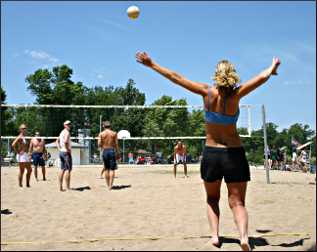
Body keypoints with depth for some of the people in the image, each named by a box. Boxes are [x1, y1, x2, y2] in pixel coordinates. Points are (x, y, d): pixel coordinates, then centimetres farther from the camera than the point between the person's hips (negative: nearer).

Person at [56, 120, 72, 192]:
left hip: (61, 152, 9)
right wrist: (68, 150, -19)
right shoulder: (67, 132, -12)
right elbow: (65, 141, -28)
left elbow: (57, 141, 26)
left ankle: (61, 187, 11)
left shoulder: (62, 132, 18)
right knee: (68, 169, -6)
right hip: (66, 153, -9)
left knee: (62, 170, 10)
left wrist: (59, 149, 17)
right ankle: (68, 187, -6)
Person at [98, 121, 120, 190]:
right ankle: (110, 185, -8)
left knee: (106, 169, 12)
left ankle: (108, 185, 14)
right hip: (112, 151, -1)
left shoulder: (101, 134, 1)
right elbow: (116, 144, 0)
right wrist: (118, 153, 7)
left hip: (105, 151, 1)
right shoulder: (114, 133, 1)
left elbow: (99, 144, -5)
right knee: (112, 169, 0)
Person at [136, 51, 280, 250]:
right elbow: (263, 77, -5)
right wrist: (272, 68, 19)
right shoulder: (236, 95, -10)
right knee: (237, 202, 3)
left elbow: (175, 77, -5)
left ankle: (215, 234, 7)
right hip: (235, 154, -1)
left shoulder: (208, 92, -8)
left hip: (211, 153, 1)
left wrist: (151, 64, 3)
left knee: (212, 199, 21)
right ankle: (244, 236, -20)